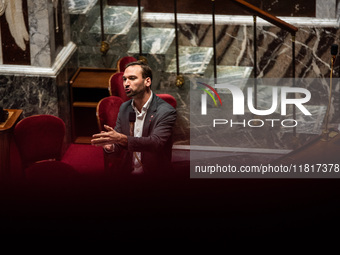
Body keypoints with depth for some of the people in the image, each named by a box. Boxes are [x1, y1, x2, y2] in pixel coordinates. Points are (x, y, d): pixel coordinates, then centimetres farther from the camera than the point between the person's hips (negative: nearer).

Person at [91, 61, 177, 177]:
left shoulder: (166, 112, -10)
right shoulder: (124, 108, 10)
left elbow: (156, 143, -23)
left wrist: (121, 139, -35)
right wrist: (111, 146, -14)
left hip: (154, 174, -4)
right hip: (126, 172, 5)